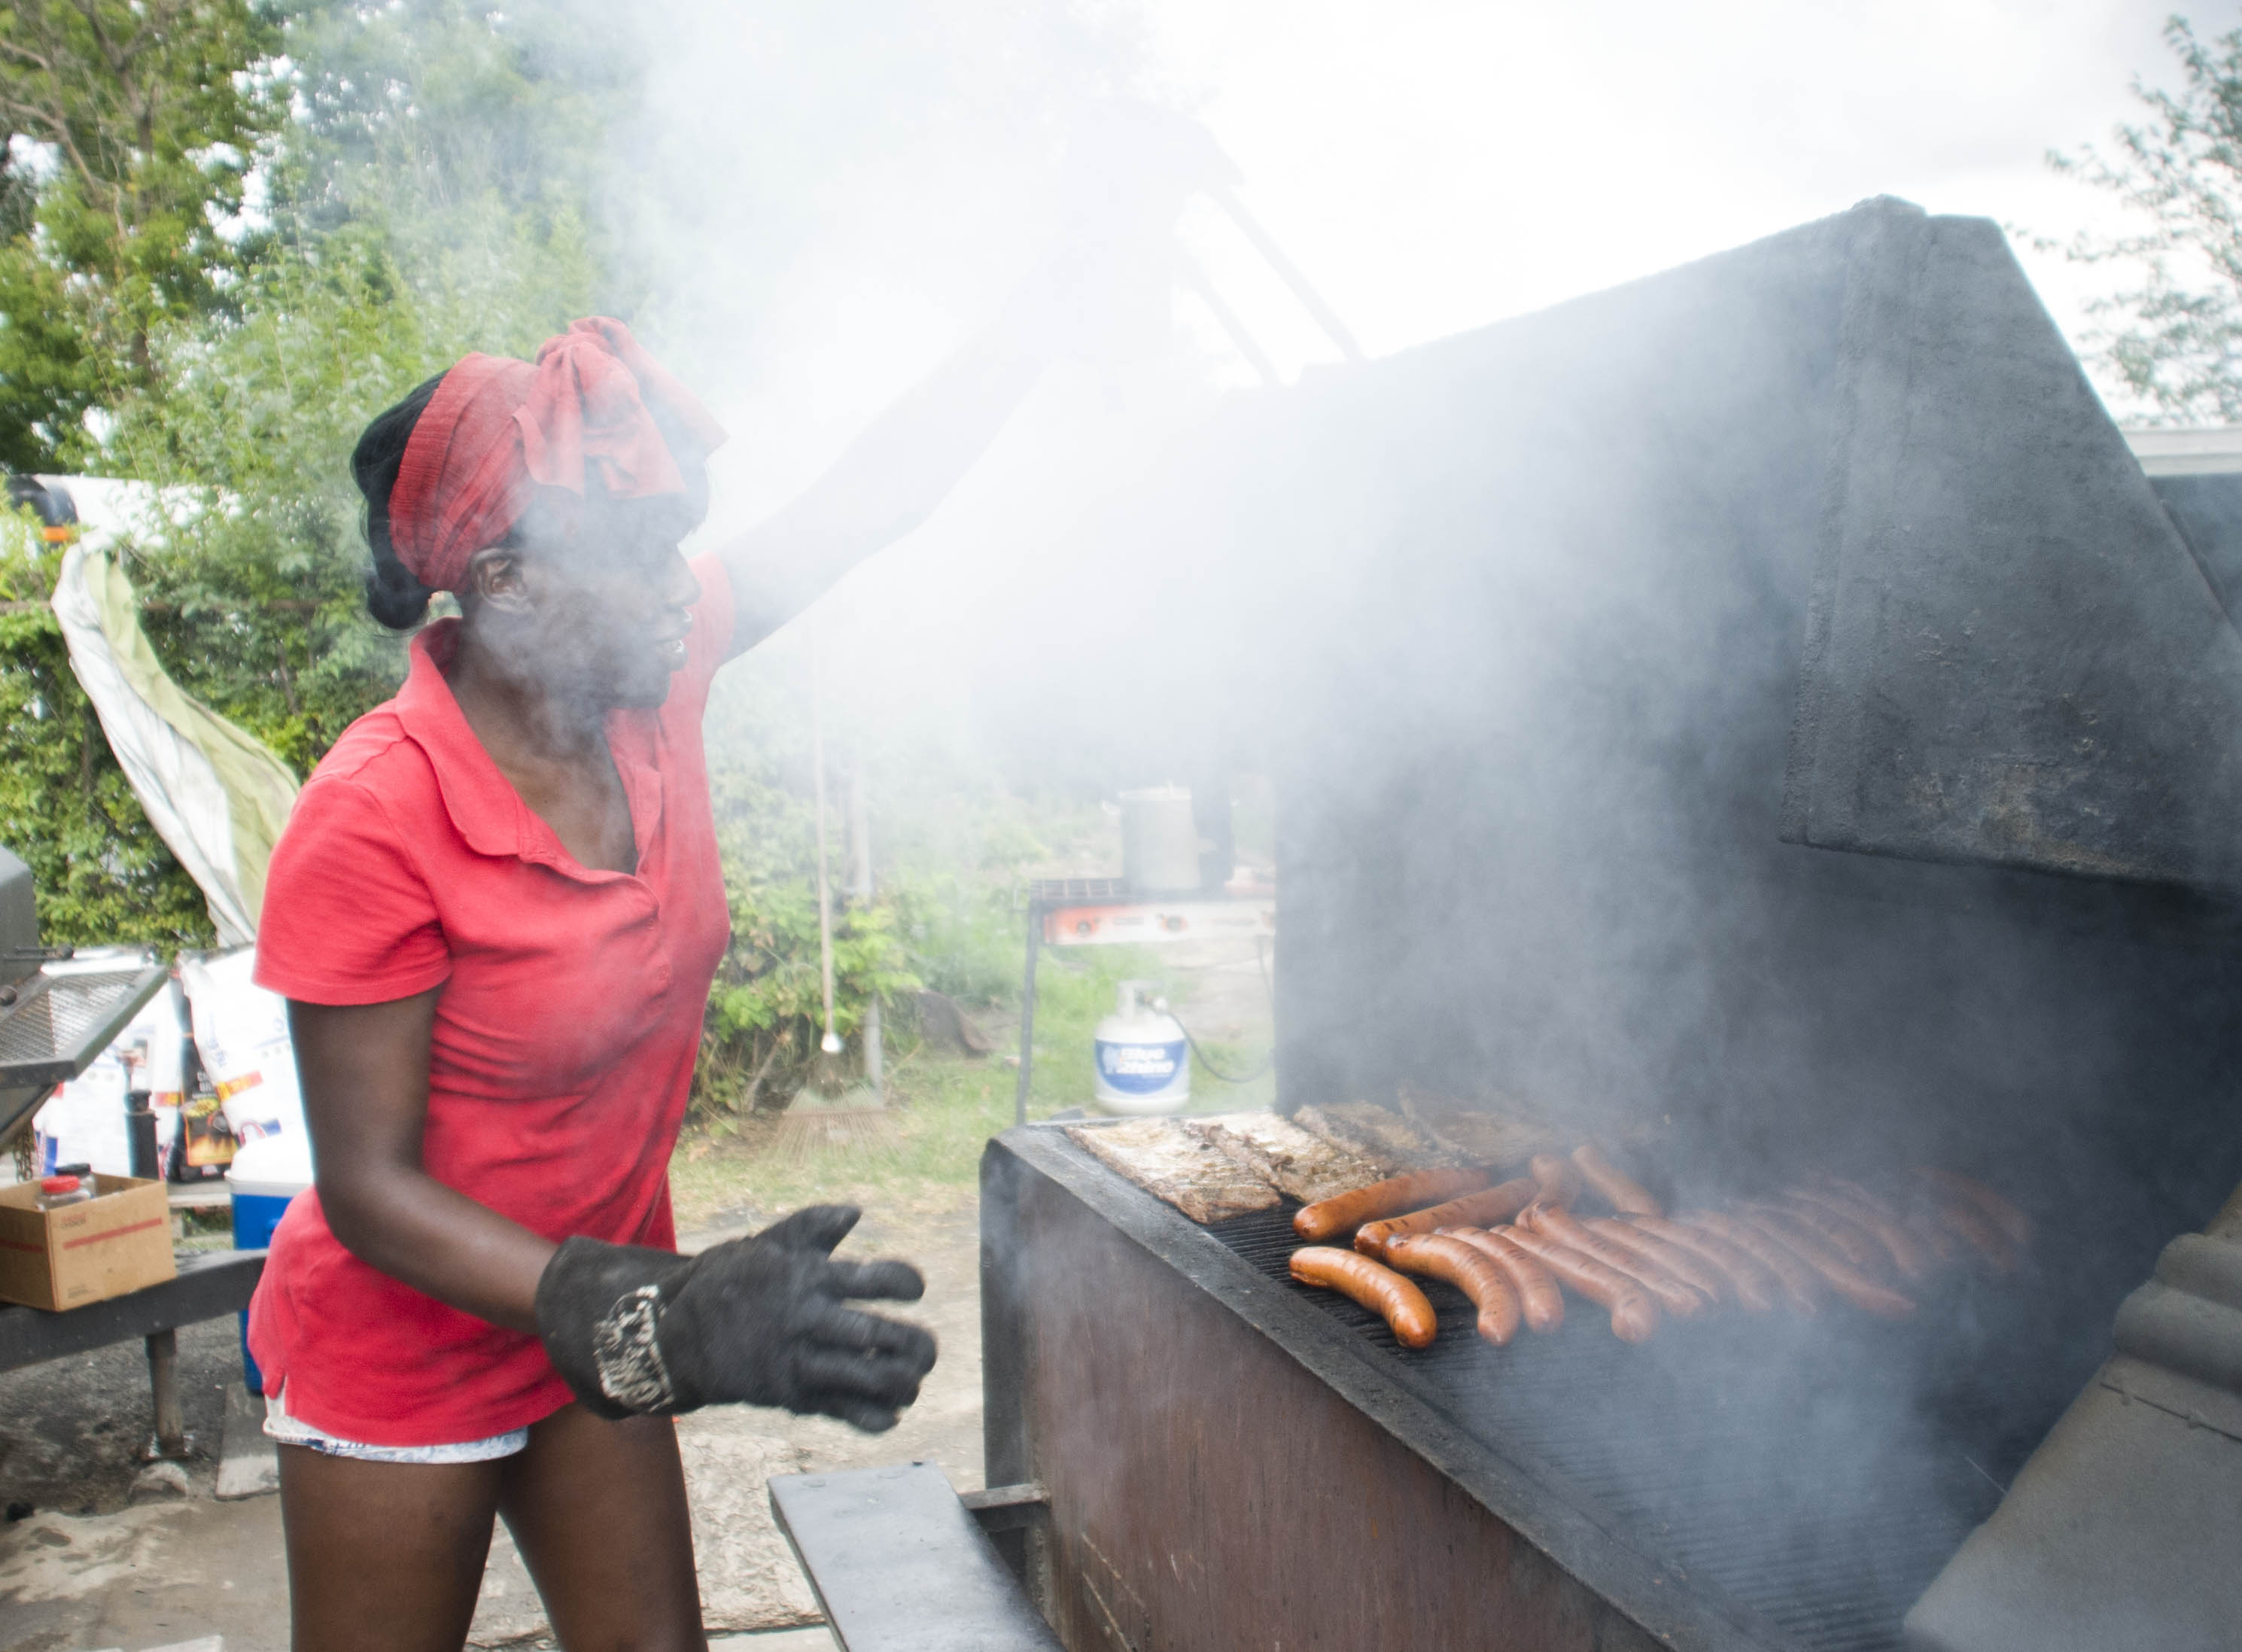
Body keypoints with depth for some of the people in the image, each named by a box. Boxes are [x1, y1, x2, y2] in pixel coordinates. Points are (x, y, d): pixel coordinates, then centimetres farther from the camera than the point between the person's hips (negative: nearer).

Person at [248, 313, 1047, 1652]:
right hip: (401, 1359, -5)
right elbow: (367, 1190, -23)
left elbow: (865, 498, -3)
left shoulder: (652, 683, -11)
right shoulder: (374, 817, -27)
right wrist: (662, 1318, -35)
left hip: (599, 1333, 5)